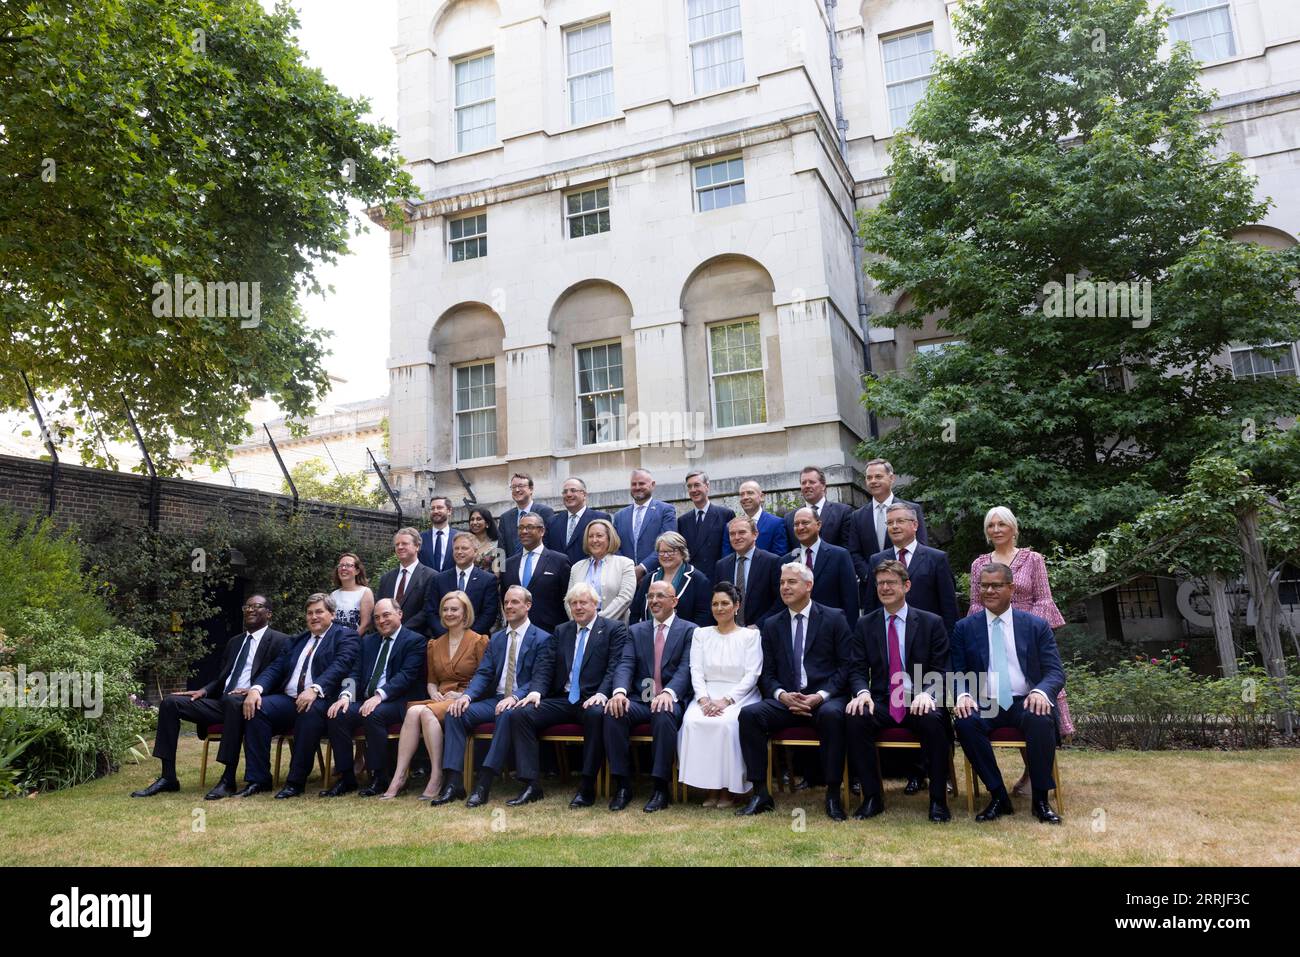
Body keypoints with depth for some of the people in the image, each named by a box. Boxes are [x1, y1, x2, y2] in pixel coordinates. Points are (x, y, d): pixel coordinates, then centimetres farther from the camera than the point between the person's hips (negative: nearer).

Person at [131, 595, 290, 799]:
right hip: (221, 703, 7)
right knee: (170, 702, -8)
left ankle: (228, 779, -35)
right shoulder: (234, 641, 24)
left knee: (232, 700, -40)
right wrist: (203, 690, 3)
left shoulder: (280, 641, 2)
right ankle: (168, 777, -7)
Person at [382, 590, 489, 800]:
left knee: (425, 712, -33)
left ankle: (437, 776, -31)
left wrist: (463, 695, -13)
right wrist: (434, 693, 2)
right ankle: (399, 777, -32)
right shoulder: (434, 645, 20)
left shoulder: (479, 641, 3)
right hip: (440, 700, 5)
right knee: (413, 711, -29)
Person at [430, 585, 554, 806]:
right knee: (455, 712, -17)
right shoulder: (496, 638, 19)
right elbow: (483, 673, 10)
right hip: (495, 700, 6)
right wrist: (467, 695, -11)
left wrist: (515, 698, -27)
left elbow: (540, 679, -9)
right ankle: (453, 782, -21)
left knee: (507, 714, -38)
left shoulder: (542, 639, 1)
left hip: (521, 703, -6)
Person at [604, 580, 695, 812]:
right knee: (613, 713, -27)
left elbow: (685, 669, -8)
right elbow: (625, 665, 3)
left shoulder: (689, 631, 6)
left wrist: (668, 692, -28)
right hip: (639, 700, 3)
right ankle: (622, 785, -15)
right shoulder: (635, 631, 17)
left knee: (663, 715, -37)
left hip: (671, 701, -3)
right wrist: (620, 691, -19)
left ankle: (661, 788, -24)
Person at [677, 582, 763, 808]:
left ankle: (728, 788, -16)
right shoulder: (701, 634, 14)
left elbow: (752, 675, -3)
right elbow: (696, 672, 5)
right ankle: (709, 787, -16)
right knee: (692, 721, -29)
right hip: (707, 694, 3)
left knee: (727, 722, -34)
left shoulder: (750, 635, 5)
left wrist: (726, 700, -16)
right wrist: (704, 700, -13)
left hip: (739, 695, -2)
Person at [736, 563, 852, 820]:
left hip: (825, 699, -3)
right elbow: (767, 673, 12)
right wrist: (782, 695, -10)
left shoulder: (834, 618, 5)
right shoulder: (772, 625, 15)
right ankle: (761, 793, -15)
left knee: (832, 714, -37)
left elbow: (846, 666, 0)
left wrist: (821, 696, -14)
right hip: (785, 700, 3)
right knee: (748, 714, -23)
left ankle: (833, 794, -21)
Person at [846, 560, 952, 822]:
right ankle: (872, 797, -13)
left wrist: (927, 694, -20)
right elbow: (857, 669, 6)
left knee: (933, 720, -34)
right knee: (854, 718, -29)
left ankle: (938, 799, -15)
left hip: (919, 702, -1)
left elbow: (940, 670, 0)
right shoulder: (865, 624, 10)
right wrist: (862, 692, -17)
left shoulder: (932, 622, 5)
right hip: (880, 702, 2)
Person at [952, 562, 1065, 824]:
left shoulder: (1037, 625, 10)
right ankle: (998, 797, -15)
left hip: (1025, 702, 0)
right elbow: (957, 673, 7)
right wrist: (962, 696, -17)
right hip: (983, 704, 1)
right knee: (965, 723, -31)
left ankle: (1041, 799, -14)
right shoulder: (964, 628, 11)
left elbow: (1055, 671, 4)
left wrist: (1041, 692, -20)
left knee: (1041, 720, -33)